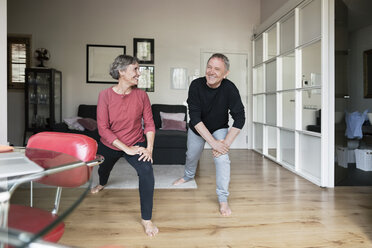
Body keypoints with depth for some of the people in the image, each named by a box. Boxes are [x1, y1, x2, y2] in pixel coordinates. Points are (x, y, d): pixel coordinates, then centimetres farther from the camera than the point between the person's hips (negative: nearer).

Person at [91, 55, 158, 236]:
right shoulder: (105, 95, -19)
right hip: (109, 145, 1)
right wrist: (127, 149, -28)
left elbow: (149, 123, -9)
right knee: (103, 169, 28)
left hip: (136, 143, 0)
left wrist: (149, 148, -23)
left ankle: (146, 219, -11)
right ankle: (102, 183, 71)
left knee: (146, 170, -27)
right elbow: (103, 129, -22)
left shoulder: (141, 95, -14)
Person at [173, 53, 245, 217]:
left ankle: (223, 199, -5)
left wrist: (226, 143, -31)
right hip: (197, 129, 1)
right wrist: (213, 142, -36)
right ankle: (188, 176, 54)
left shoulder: (229, 89, -28)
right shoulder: (196, 85, -28)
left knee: (222, 158, -20)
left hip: (219, 129, -1)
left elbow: (239, 119, -25)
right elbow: (195, 118, -31)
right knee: (191, 155, 20)